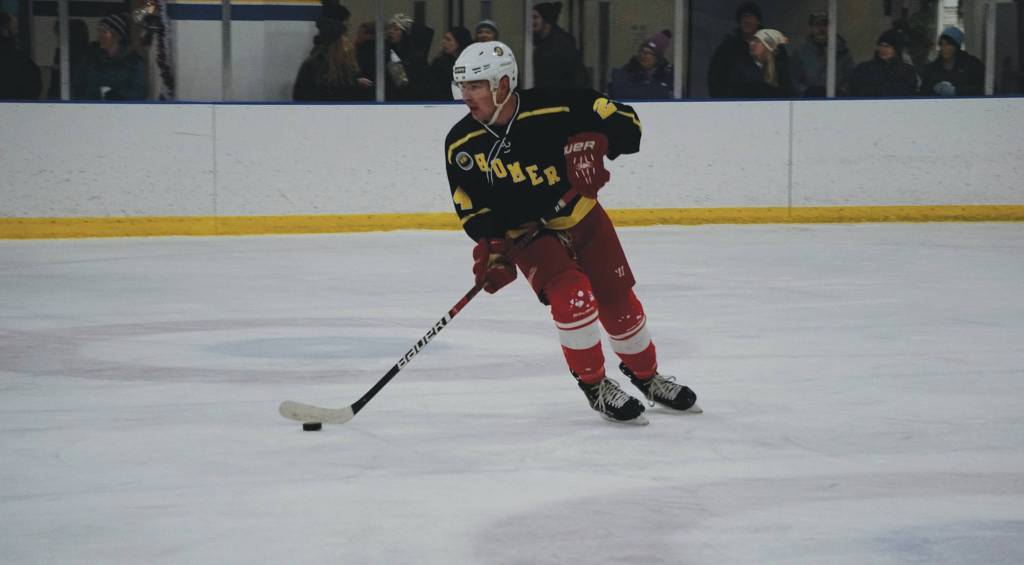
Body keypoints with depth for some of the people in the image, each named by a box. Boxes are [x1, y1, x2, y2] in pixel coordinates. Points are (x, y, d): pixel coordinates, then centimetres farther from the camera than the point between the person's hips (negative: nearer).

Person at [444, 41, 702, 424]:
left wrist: (593, 144, -32)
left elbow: (624, 120, -15)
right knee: (572, 296, -24)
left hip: (582, 217, 1)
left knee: (619, 302, 8)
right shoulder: (461, 145, -16)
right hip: (526, 233, 0)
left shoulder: (554, 109, -24)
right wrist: (492, 248, -21)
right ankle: (596, 388, -6)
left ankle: (647, 377, 34)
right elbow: (471, 208, -7)